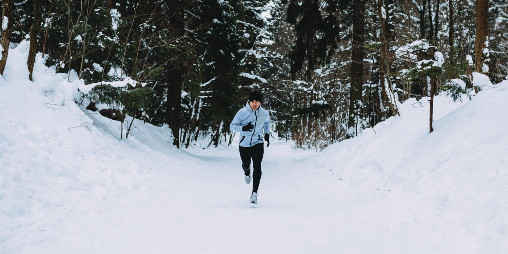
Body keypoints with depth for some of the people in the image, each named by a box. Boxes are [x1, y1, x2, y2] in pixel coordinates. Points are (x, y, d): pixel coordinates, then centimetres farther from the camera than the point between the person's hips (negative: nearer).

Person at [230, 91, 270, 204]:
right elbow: (232, 126, -11)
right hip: (244, 145, 0)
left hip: (258, 143, 0)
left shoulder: (264, 113, -3)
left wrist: (267, 133, 17)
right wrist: (243, 128, -29)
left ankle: (254, 192, -12)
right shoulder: (242, 112, -13)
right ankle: (247, 173, 54)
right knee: (246, 165, 15)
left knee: (257, 167, -15)